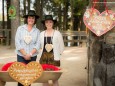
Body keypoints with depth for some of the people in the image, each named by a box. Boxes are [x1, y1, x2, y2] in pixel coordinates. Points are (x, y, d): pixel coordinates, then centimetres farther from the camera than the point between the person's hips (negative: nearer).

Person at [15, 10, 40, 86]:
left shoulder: (37, 31, 4)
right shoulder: (20, 28, 1)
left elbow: (37, 45, -1)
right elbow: (17, 43, -5)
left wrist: (30, 54, -13)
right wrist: (25, 54, -10)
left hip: (33, 57, 1)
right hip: (21, 56, -1)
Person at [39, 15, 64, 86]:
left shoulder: (57, 33, -1)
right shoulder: (42, 34, 7)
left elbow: (61, 47, 4)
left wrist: (57, 54, 5)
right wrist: (45, 52, 9)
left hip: (54, 58, -3)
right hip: (44, 58, 3)